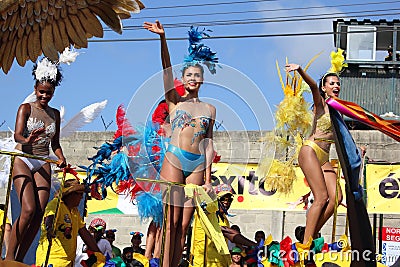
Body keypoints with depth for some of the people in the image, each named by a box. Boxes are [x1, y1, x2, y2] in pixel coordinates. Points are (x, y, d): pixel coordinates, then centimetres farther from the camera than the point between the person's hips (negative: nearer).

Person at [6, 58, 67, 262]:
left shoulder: (55, 114, 13)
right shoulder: (26, 108, -1)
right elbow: (17, 134, -15)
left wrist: (61, 158, -2)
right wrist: (27, 140, -38)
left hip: (43, 164, 5)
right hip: (23, 159, -5)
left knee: (39, 214, -6)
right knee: (28, 210, -21)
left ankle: (19, 260, 1)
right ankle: (9, 257, -14)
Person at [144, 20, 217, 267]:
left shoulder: (210, 109, 16)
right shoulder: (175, 101, 10)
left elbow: (208, 143, 12)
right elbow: (167, 69, -2)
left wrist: (208, 175, 4)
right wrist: (163, 38, -15)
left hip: (198, 164, 3)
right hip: (174, 160, -2)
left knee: (184, 223, 0)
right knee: (171, 220, -9)